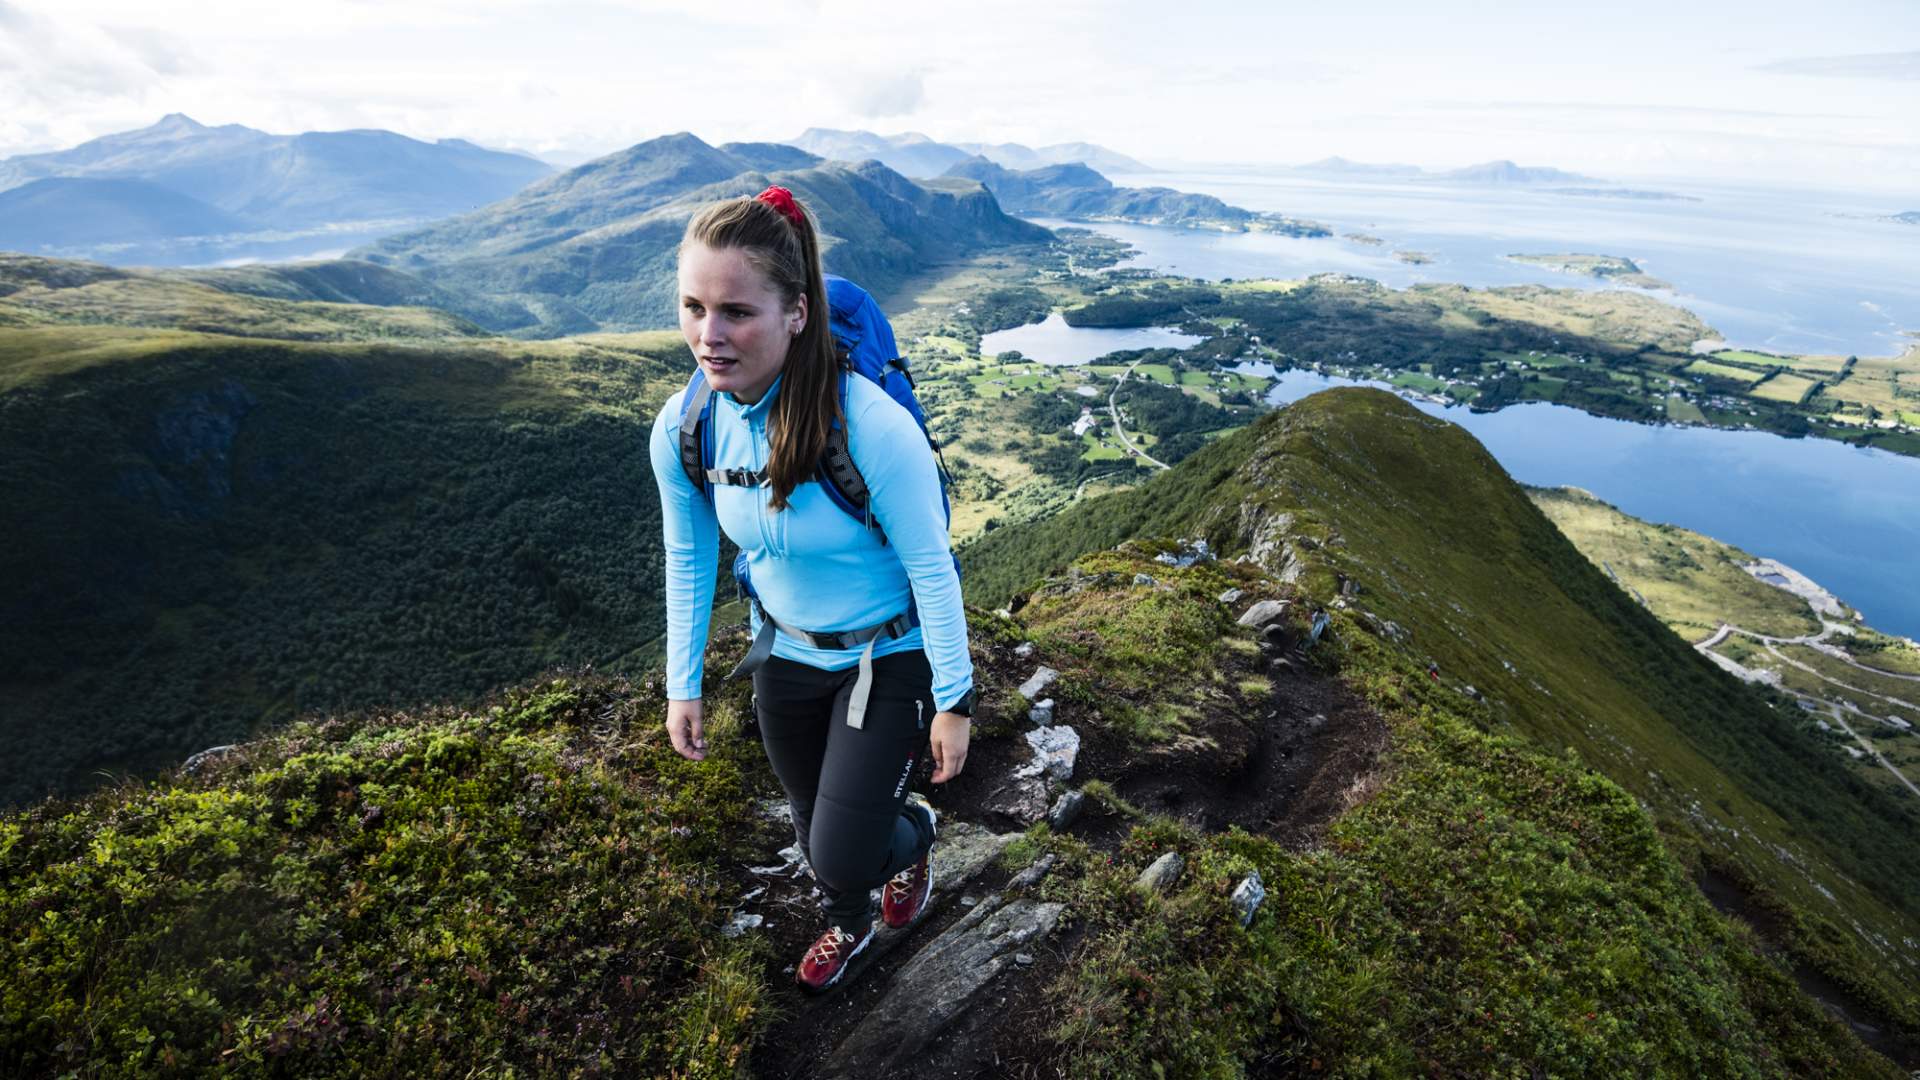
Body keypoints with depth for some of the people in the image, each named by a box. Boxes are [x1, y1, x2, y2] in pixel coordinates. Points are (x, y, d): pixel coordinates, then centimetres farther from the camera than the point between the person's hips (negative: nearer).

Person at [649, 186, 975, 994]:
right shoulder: (681, 431, -16)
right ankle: (849, 926, 59)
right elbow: (688, 561, 0)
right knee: (813, 826, 23)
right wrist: (682, 686, 6)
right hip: (785, 655, 5)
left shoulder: (873, 428, -32)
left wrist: (953, 701, -13)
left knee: (843, 858, -2)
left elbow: (931, 569, -21)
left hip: (887, 660, -4)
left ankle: (914, 833, 37)